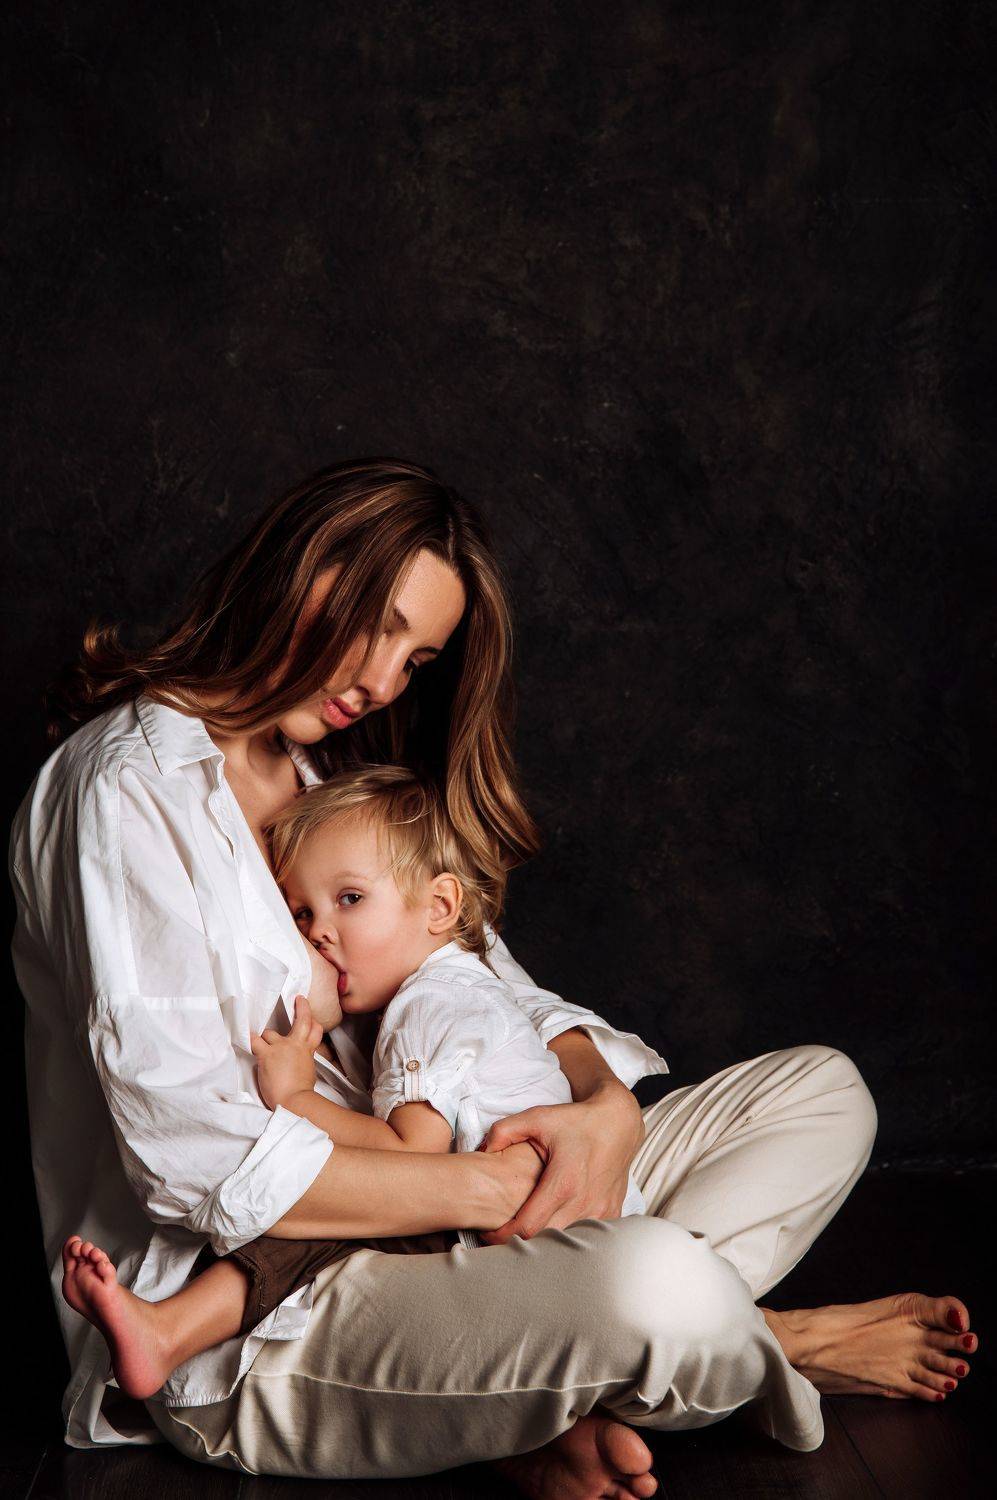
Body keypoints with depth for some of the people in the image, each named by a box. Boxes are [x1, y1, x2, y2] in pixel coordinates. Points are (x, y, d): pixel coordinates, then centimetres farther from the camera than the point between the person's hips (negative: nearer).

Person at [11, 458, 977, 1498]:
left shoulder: (342, 782, 16)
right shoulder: (129, 788, -12)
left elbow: (497, 989, 11)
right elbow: (189, 1155, -21)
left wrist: (606, 1105, -11)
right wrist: (492, 1188, -20)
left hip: (406, 1236, 9)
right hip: (239, 1327, -8)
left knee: (822, 1088, 5)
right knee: (661, 1290, -35)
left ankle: (560, 1410, -13)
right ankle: (767, 1349, 2)